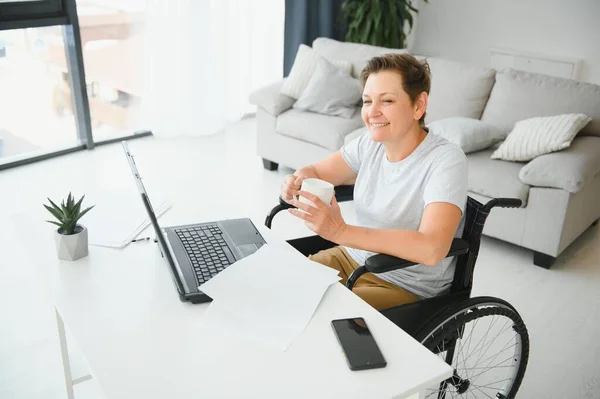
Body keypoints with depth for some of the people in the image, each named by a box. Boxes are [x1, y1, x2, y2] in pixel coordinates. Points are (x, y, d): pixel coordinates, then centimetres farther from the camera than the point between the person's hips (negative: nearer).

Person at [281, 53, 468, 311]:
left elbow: (431, 249, -35)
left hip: (407, 289, -6)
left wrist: (340, 231, -40)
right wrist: (300, 179, -19)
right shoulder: (370, 143, -3)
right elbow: (315, 172, 7)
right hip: (351, 257, 6)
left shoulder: (446, 161, -23)